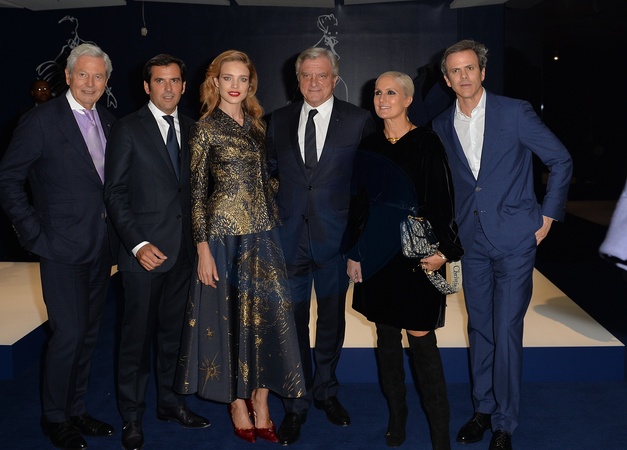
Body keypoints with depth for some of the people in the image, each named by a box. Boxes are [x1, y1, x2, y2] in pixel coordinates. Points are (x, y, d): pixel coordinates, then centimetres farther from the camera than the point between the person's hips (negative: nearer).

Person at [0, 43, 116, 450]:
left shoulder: (109, 122, 10)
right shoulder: (42, 120, -8)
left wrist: (115, 231, 6)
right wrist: (34, 233, -12)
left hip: (101, 245, 6)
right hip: (63, 246, -6)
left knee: (89, 332, 14)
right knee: (68, 333, -3)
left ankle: (76, 409, 29)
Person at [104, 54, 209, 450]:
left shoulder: (191, 129, 11)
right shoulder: (128, 129, -3)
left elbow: (194, 187, 13)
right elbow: (115, 193, -6)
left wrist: (198, 238, 1)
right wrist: (138, 244, -15)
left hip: (183, 249, 5)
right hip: (145, 249, -4)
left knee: (174, 330, 14)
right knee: (138, 335, 3)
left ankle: (170, 401, 30)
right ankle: (132, 416, 18)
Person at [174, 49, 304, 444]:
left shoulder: (257, 125, 11)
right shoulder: (206, 129, -4)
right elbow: (197, 193, -7)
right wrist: (203, 249, -12)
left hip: (263, 233, 5)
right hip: (225, 234, -5)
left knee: (266, 314, 5)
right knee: (231, 316, 5)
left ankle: (261, 403, 17)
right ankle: (238, 404, 21)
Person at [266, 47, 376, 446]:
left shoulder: (359, 121, -2)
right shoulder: (280, 120, 6)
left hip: (335, 235, -1)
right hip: (290, 235, 1)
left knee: (332, 319, 14)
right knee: (293, 321, 5)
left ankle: (326, 390, 35)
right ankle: (297, 404, 20)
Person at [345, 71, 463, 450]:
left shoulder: (427, 143, -6)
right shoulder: (370, 146, 8)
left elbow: (442, 201, -8)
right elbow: (359, 203, 11)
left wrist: (444, 251, -15)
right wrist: (354, 254, 8)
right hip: (376, 254, 5)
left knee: (421, 338, -3)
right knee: (386, 334, 11)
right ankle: (397, 417, 26)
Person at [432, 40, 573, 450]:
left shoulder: (515, 112, -7)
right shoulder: (442, 126, 6)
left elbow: (562, 161, -1)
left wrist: (548, 216, -2)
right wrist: (453, 226, 12)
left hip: (514, 239, -4)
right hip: (472, 242, 4)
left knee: (506, 332, -3)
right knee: (480, 329, 12)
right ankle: (483, 409, 27)